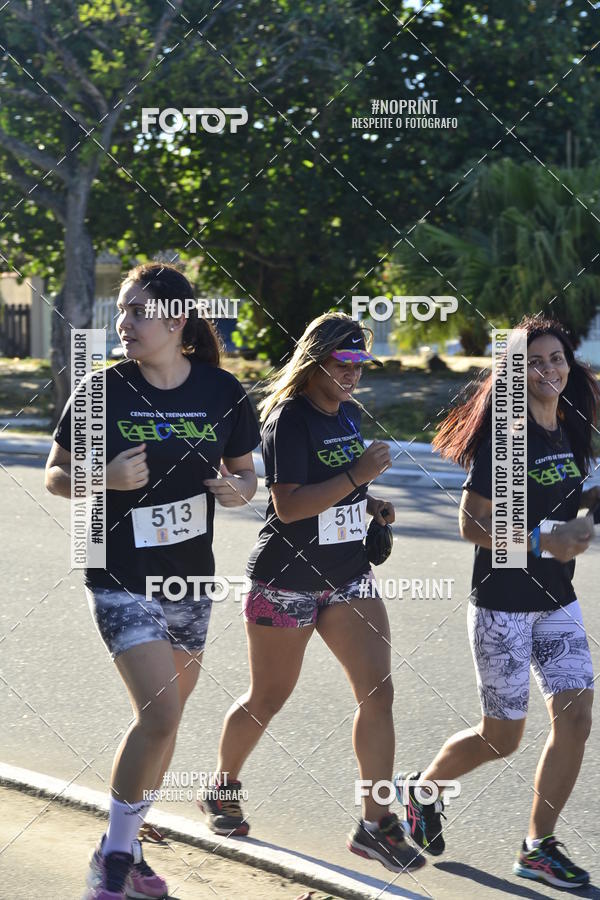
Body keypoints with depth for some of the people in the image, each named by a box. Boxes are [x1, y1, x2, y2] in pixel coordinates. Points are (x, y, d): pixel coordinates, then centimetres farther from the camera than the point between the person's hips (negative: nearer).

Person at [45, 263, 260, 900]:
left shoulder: (221, 391, -3)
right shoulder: (103, 389, -10)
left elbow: (243, 468, 10)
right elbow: (56, 475, -3)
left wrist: (238, 489, -13)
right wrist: (107, 478, -22)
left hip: (190, 578, 4)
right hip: (121, 580, -4)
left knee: (163, 720, 14)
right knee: (158, 716, -15)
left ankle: (123, 848, 33)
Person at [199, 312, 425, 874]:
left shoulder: (348, 415, 9)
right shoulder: (290, 418, -15)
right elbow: (288, 504, -24)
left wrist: (369, 504, 7)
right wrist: (356, 475, -26)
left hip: (348, 577, 7)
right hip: (286, 581, -7)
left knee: (378, 690, -5)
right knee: (268, 698, 8)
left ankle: (376, 824, 0)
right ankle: (223, 792, 33)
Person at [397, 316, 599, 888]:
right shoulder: (505, 437, -16)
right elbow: (472, 524, -17)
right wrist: (542, 541, -25)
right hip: (503, 604, -6)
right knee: (502, 737, 3)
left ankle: (538, 847, 8)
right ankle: (420, 787, 31)